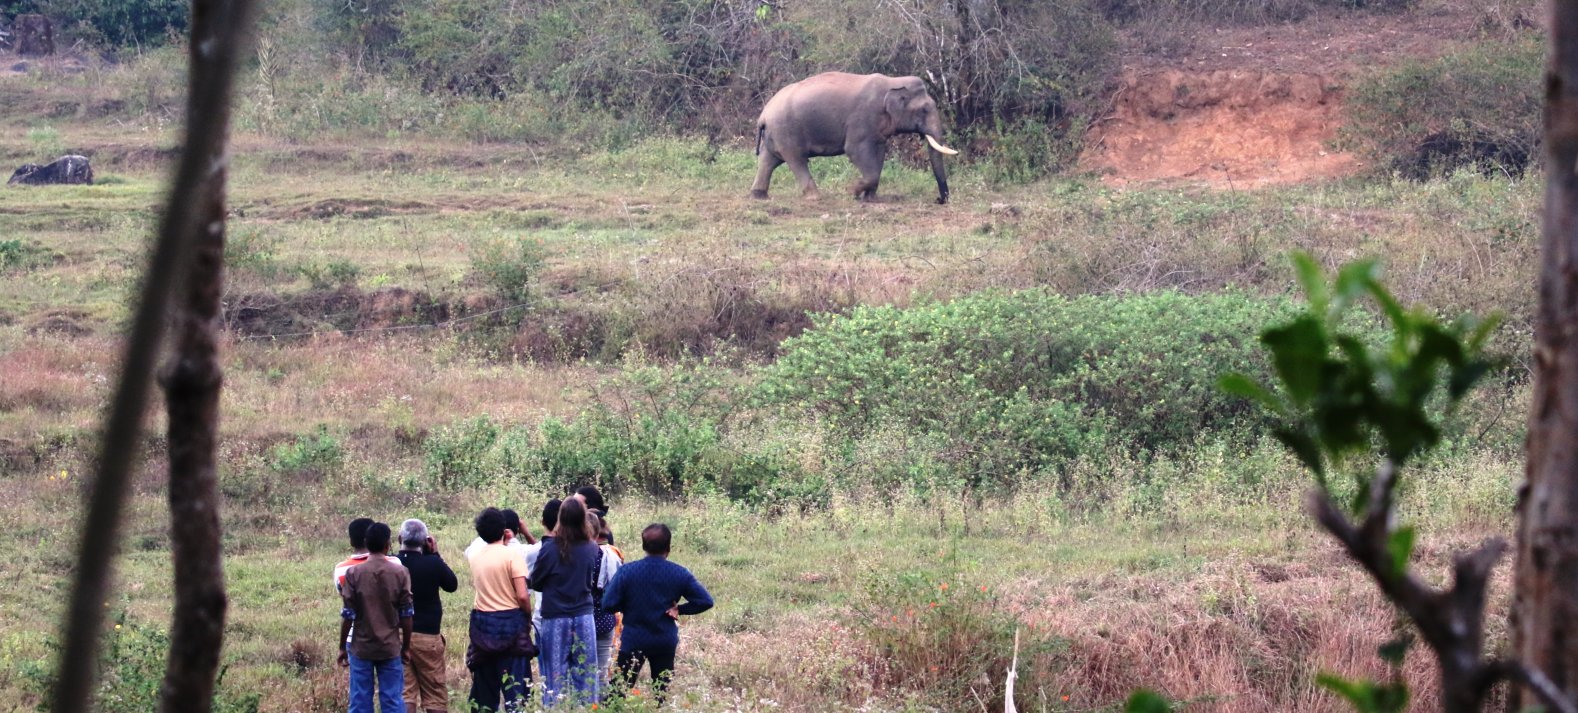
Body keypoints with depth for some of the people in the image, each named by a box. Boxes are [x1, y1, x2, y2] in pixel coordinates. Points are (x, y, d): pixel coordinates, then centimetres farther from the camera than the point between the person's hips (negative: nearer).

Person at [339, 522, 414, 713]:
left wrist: (342, 647, 5)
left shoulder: (354, 573, -6)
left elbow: (348, 615, -5)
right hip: (391, 647, 1)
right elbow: (406, 615, -1)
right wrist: (406, 647, 9)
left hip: (361, 648, -1)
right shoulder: (400, 573, -4)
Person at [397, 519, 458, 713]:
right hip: (426, 636, -2)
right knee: (435, 693, 8)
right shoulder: (433, 564, -11)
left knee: (404, 692, 5)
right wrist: (435, 555, 8)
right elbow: (452, 584, 6)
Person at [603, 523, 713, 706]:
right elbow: (705, 601, -9)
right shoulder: (680, 574, -7)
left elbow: (609, 604, -13)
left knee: (620, 691, 6)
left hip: (633, 641, -2)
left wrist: (629, 607, 5)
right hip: (666, 642, 2)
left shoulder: (627, 571, -12)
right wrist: (679, 609, 0)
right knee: (661, 691, 12)